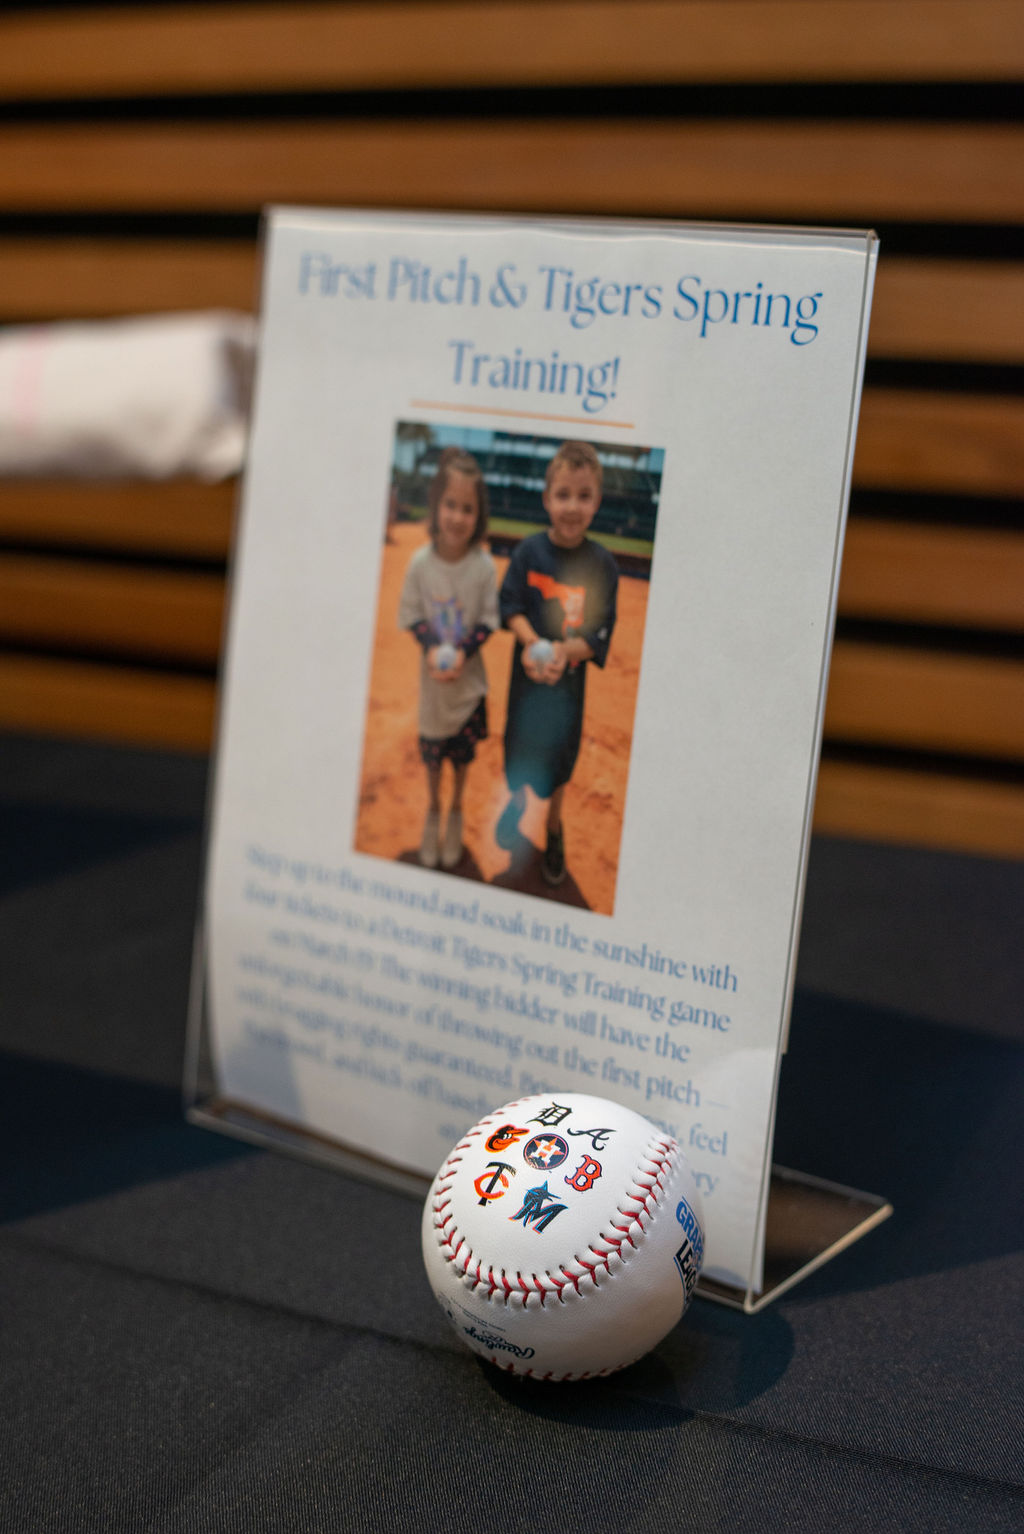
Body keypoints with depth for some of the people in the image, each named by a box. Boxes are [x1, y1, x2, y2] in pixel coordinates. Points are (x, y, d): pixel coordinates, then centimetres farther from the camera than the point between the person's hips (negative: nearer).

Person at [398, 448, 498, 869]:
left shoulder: (484, 566, -17)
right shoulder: (420, 562, -15)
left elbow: (488, 621, -9)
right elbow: (410, 615, -6)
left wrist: (464, 652, -22)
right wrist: (431, 648, -21)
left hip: (469, 680, -1)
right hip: (432, 678, 1)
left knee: (463, 754, 18)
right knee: (431, 754, 19)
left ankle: (456, 812, 41)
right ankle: (433, 811, 42)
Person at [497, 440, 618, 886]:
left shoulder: (602, 564, -13)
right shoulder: (529, 552, -11)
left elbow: (600, 633, -13)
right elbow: (510, 606, -9)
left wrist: (564, 651, -29)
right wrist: (531, 641, -27)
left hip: (569, 680, -1)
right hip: (526, 670, 1)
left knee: (559, 753, 16)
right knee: (519, 740, 19)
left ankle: (554, 827, 41)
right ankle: (517, 800, 51)